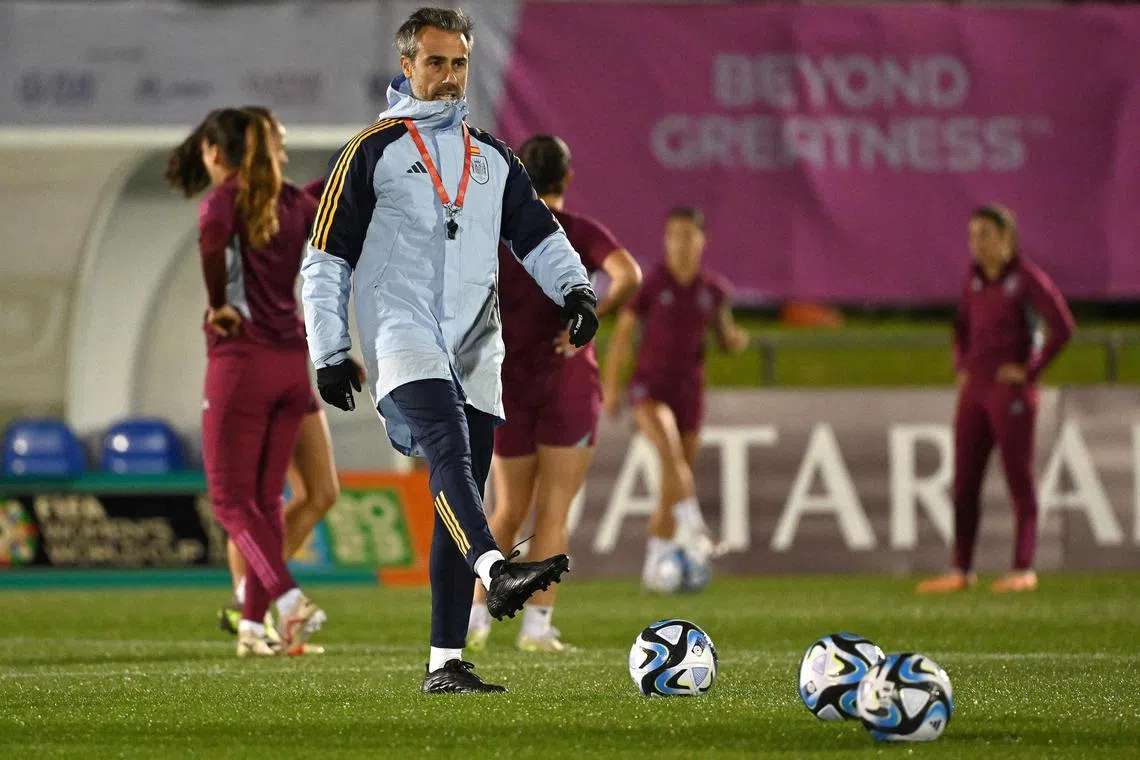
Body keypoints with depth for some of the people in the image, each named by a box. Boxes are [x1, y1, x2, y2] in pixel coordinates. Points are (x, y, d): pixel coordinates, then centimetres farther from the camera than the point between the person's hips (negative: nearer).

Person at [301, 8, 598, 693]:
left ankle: (446, 663, 5)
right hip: (404, 340, -6)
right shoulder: (371, 152, 5)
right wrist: (329, 354, -1)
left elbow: (538, 233, 20)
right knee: (449, 452, -30)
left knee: (458, 502, 3)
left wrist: (575, 287, 0)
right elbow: (326, 257, 5)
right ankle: (498, 573, -52)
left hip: (476, 351, 6)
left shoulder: (492, 158, 21)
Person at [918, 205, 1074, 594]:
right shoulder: (976, 276, 11)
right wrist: (962, 368, 13)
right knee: (964, 482, 4)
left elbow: (1062, 328, -17)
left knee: (1019, 480, -4)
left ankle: (1024, 570, 0)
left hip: (1012, 392, -7)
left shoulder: (1028, 278, -11)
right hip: (976, 391, 7)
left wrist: (1030, 372, -14)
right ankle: (961, 571, 7)